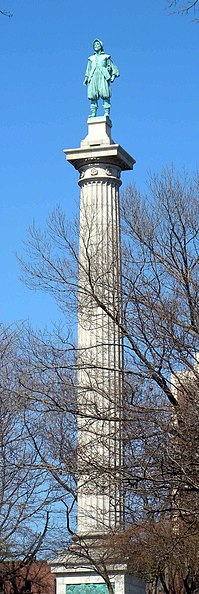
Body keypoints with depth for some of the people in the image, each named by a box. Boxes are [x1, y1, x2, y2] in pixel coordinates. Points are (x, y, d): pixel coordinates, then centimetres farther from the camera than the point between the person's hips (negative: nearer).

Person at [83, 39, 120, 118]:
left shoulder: (106, 57, 16)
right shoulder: (91, 58, 25)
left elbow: (112, 66, 12)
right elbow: (88, 69, 24)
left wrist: (113, 75, -2)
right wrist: (86, 78, 12)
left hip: (103, 76, -3)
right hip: (93, 77, 3)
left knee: (105, 95, -15)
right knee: (93, 95, -9)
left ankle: (107, 112, -20)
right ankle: (93, 113, -11)